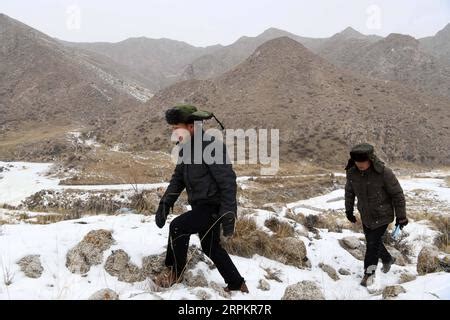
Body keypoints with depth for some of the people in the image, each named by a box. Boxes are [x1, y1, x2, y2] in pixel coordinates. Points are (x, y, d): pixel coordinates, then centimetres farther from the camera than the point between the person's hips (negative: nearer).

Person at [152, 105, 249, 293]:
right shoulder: (186, 148, 6)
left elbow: (228, 182, -23)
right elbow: (178, 179, 12)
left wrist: (228, 216, -24)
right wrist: (164, 204, 1)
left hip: (214, 206, -10)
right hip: (201, 206, 10)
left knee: (178, 226, -21)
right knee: (210, 247, 18)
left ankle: (175, 272, 1)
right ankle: (237, 285, 34)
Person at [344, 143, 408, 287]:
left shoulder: (384, 173, -26)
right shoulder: (352, 172, -12)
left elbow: (397, 194, -15)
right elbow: (349, 192, 7)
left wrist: (401, 216, -10)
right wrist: (349, 210, 16)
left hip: (382, 216, -5)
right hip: (366, 216, 5)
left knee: (373, 243, -3)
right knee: (371, 241, 17)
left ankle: (369, 273, 17)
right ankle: (387, 259, 46)